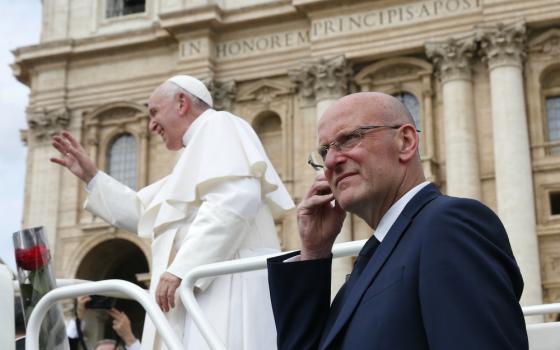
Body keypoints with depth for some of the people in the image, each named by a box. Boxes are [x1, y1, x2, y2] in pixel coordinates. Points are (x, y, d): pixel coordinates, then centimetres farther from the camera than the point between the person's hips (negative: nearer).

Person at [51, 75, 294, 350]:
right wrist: (91, 177, 31)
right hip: (206, 289, 10)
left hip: (226, 288, -10)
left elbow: (235, 198, -18)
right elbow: (143, 213, 36)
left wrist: (181, 268, -22)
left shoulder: (218, 127, 1)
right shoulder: (200, 149, 31)